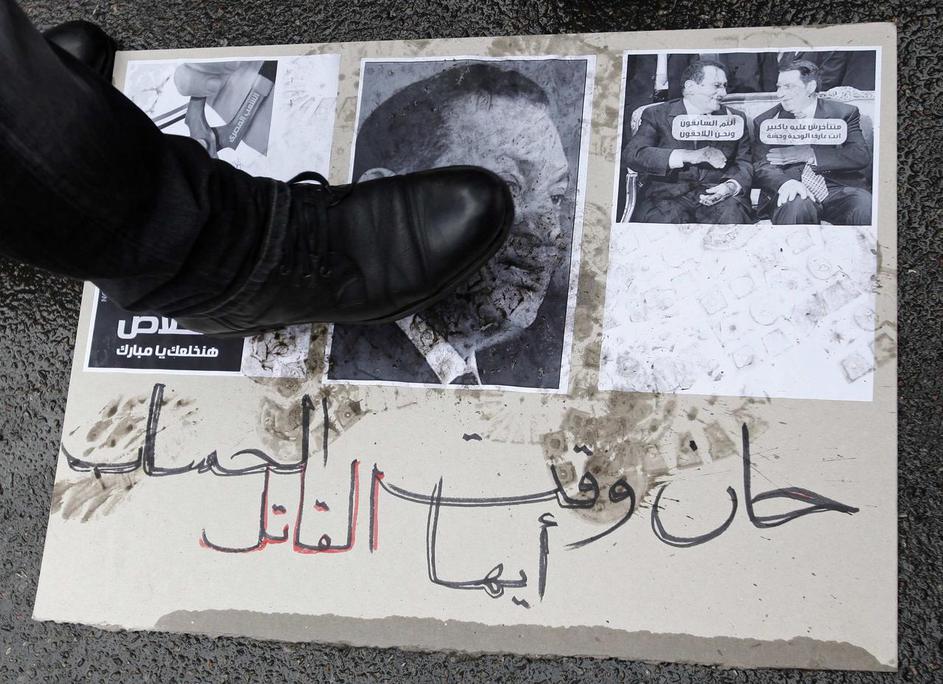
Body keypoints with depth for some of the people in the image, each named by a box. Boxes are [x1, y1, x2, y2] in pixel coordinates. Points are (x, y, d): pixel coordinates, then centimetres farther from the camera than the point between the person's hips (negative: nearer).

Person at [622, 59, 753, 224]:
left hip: (717, 193, 2)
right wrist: (687, 156, -19)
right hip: (667, 196, -2)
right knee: (664, 217, -35)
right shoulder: (656, 115, 7)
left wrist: (732, 186, -13)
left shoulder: (735, 119, 19)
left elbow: (745, 163, 13)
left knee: (732, 214, -31)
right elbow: (632, 154, -9)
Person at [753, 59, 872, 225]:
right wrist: (786, 183, -23)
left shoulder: (844, 113, 10)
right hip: (795, 193, 0)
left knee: (866, 206, -32)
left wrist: (810, 154, -10)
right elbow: (762, 167, 0)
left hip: (838, 190, 1)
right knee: (796, 207, -37)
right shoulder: (767, 121, 12)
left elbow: (862, 156, -4)